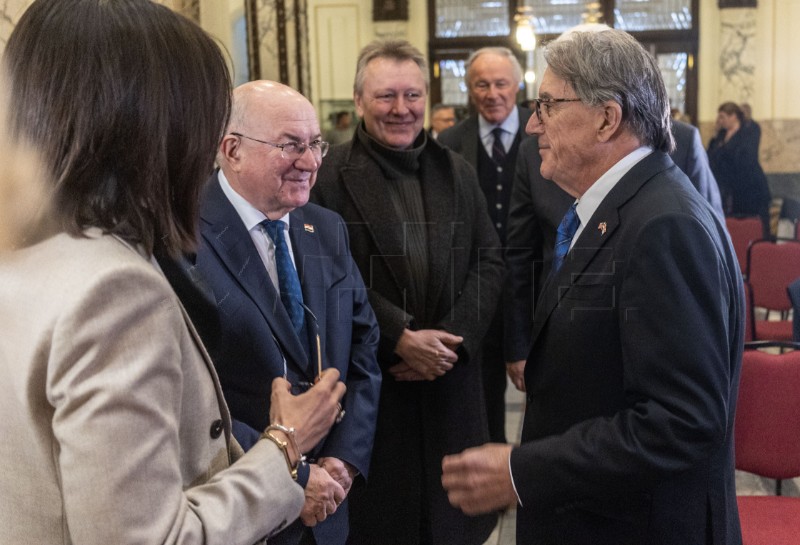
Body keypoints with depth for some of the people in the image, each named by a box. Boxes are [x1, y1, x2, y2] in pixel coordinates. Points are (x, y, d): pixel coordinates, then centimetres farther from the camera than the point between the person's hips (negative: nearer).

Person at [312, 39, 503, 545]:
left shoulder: (458, 171, 8)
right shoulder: (330, 175, -9)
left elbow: (489, 259, 5)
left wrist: (455, 338, -9)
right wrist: (400, 337, -18)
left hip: (452, 379, 4)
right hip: (369, 379, -4)